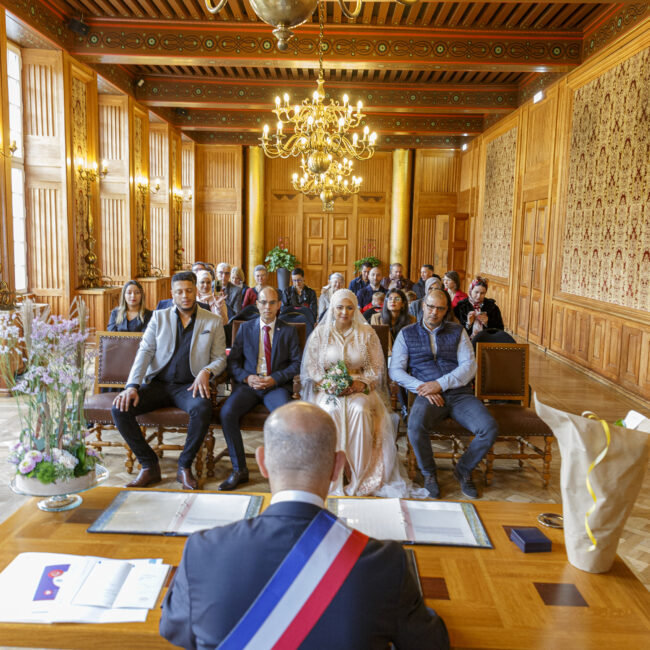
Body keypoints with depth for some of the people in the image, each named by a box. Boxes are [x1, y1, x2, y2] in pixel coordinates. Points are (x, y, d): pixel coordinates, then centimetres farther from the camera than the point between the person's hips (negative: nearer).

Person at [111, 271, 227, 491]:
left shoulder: (212, 322, 9)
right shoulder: (159, 317, 12)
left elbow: (220, 358, 8)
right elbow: (145, 352, 2)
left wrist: (206, 372, -16)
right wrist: (132, 386, -12)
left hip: (188, 386, -2)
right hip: (157, 383, 2)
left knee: (203, 408, -36)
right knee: (120, 408, -22)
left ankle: (184, 467, -13)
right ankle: (149, 466, -5)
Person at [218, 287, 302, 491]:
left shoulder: (288, 331, 11)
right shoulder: (245, 328, 14)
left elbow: (297, 363, 4)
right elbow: (233, 360, 10)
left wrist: (275, 378, -11)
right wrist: (246, 377, -10)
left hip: (277, 385, -1)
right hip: (248, 384, 2)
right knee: (227, 413, -27)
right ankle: (239, 469, -13)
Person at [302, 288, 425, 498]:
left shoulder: (367, 332, 7)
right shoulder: (320, 333, 7)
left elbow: (377, 368, 5)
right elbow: (311, 367, 4)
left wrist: (362, 383, -14)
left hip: (360, 388, 0)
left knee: (359, 410, -34)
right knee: (332, 411, -34)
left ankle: (360, 478, -25)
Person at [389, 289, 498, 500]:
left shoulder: (457, 332, 14)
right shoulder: (407, 334, 12)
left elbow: (469, 366, 3)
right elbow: (395, 370, 5)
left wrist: (441, 384, -12)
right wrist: (422, 388, -11)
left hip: (459, 393, 2)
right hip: (428, 395, -2)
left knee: (489, 428, -23)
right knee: (416, 426, -34)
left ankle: (463, 470, 6)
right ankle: (429, 474, -4)